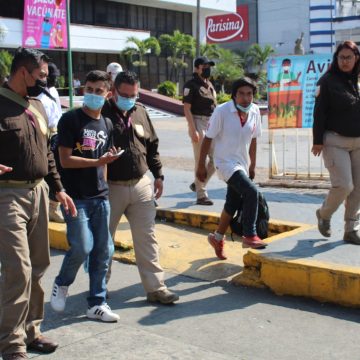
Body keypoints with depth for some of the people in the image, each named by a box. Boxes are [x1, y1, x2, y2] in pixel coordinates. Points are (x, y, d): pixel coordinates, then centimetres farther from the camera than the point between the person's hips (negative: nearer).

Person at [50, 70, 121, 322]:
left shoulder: (107, 124, 11)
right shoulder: (71, 120, -7)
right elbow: (65, 160, -13)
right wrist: (99, 161, -18)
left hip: (100, 197, 6)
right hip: (76, 197, -6)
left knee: (104, 250, 5)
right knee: (83, 247, -13)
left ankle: (97, 304, 18)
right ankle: (62, 283, 17)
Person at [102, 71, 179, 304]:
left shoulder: (140, 112, 9)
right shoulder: (103, 114, -8)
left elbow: (152, 146, 16)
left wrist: (158, 175, 14)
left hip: (141, 185, 4)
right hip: (111, 187, -4)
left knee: (147, 237, 5)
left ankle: (156, 287, 11)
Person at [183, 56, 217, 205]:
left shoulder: (210, 85, 17)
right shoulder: (191, 85, -7)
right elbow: (187, 109, -12)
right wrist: (193, 130, -20)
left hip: (212, 124, 8)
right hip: (198, 122, -8)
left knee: (216, 158, 7)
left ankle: (197, 184, 23)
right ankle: (201, 195, 2)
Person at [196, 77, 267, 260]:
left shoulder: (255, 111, -2)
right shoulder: (222, 111, -17)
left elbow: (253, 140, 10)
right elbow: (208, 139, -11)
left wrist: (252, 166, 16)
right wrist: (201, 166, -8)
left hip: (242, 164, 7)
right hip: (226, 163, -6)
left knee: (232, 203, 15)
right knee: (252, 192, -24)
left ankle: (218, 238, 35)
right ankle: (250, 236, -14)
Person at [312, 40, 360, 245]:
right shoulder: (328, 80, -4)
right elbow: (319, 112, -6)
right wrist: (318, 140, -10)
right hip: (335, 141, -5)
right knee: (344, 185, -11)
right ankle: (324, 214, 17)